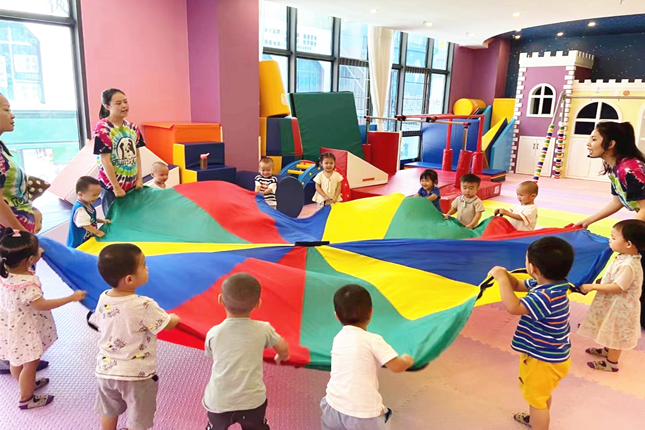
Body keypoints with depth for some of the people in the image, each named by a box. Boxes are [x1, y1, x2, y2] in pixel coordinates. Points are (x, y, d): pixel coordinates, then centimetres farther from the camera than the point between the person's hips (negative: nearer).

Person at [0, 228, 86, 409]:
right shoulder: (26, 284, -36)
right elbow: (42, 305, -30)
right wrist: (71, 298, -27)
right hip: (24, 328, -9)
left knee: (17, 359, 28)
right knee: (31, 362, 11)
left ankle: (27, 384, 51)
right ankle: (26, 399, 29)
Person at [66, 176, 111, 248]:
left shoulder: (88, 205, 4)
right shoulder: (80, 209, -26)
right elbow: (85, 225, -26)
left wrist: (103, 221, 10)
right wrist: (98, 233, -17)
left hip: (88, 239, 10)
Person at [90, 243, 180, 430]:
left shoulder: (103, 299, -9)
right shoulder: (144, 306, -28)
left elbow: (98, 324, 8)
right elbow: (168, 325, -15)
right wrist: (175, 318, 8)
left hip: (106, 370, 6)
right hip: (137, 374, -6)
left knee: (108, 412, 27)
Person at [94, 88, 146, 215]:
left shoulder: (132, 127, 6)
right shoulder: (102, 128, -13)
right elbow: (105, 161, -15)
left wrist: (139, 179, 2)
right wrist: (116, 188, -15)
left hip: (132, 184, 6)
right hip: (111, 186, -5)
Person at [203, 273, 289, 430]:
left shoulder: (213, 333, -8)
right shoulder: (263, 329, -10)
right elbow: (283, 349, 5)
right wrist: (280, 357, 30)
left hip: (219, 401, 1)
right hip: (252, 400, 0)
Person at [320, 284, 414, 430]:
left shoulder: (338, 338, 7)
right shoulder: (373, 340, -10)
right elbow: (397, 367, -12)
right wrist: (408, 360, 9)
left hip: (334, 407, 5)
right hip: (362, 414, -5)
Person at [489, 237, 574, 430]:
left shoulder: (546, 296, -37)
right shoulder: (548, 285, -5)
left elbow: (513, 307, -43)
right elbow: (518, 286, 8)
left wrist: (502, 278, -34)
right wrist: (505, 275, -13)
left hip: (544, 360, -10)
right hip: (549, 355, 10)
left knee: (536, 398, 10)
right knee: (542, 394, 33)